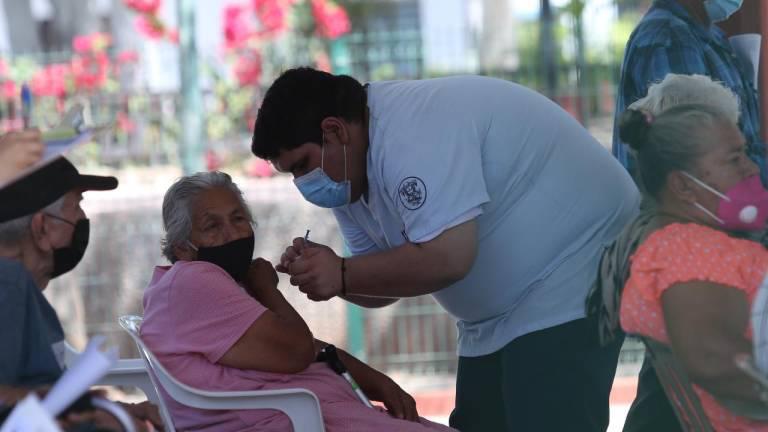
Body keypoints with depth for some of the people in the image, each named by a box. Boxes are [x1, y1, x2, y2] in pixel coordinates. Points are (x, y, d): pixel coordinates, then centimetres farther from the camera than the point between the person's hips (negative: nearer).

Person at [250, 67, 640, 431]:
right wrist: (320, 272, -11)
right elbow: (385, 283, 9)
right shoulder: (348, 174, 7)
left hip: (577, 278, -11)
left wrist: (343, 275, -23)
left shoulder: (412, 133, -26)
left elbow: (447, 258, -33)